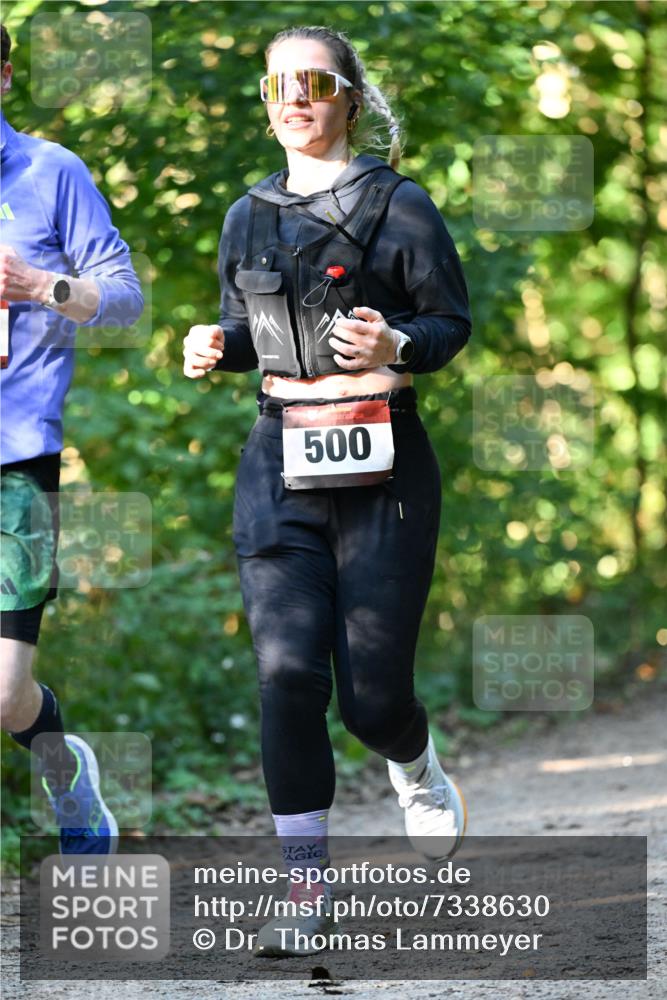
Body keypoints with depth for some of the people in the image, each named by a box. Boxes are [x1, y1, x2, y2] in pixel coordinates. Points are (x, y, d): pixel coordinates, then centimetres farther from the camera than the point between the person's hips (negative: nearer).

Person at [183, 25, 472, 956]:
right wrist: (218, 345, -3)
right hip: (281, 465, 3)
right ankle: (307, 887, -5)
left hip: (382, 468, -3)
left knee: (372, 694, -2)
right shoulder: (250, 217, 11)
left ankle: (418, 772, 36)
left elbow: (453, 321, -1)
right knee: (287, 670, -12)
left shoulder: (399, 205, -1)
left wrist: (396, 345, -22)